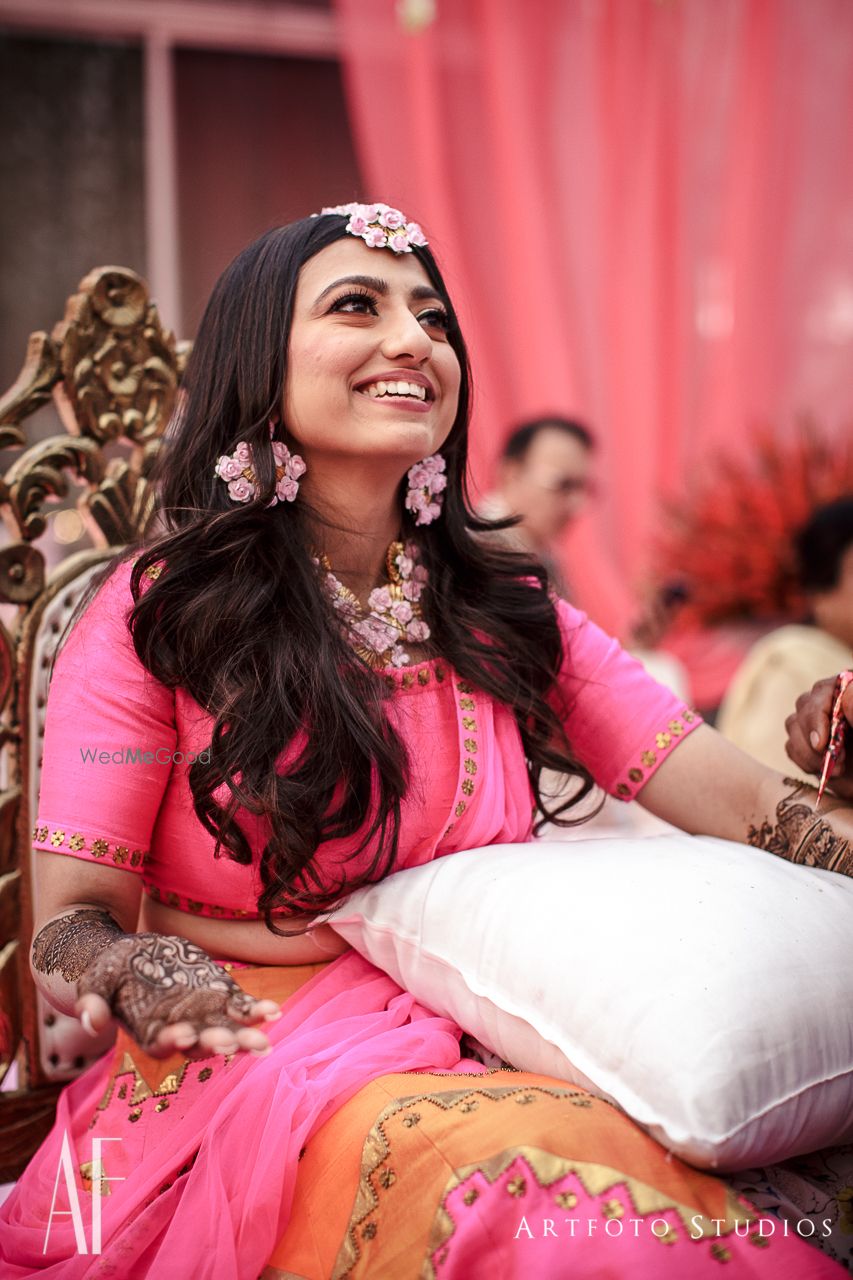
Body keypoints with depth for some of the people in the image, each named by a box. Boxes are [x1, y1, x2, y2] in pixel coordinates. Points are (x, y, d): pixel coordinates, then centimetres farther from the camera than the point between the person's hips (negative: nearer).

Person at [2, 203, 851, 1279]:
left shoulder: (510, 620, 9)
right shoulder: (153, 616, -2)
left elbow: (753, 808, 0)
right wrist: (139, 974, -29)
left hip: (476, 1046, 5)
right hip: (249, 1059, -5)